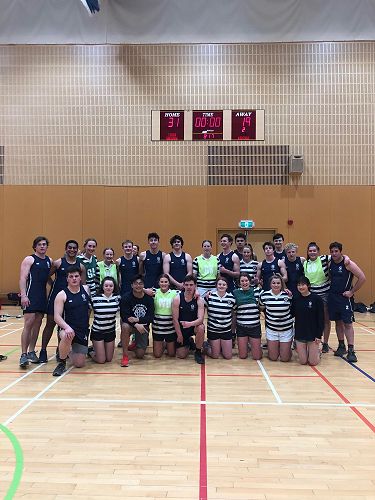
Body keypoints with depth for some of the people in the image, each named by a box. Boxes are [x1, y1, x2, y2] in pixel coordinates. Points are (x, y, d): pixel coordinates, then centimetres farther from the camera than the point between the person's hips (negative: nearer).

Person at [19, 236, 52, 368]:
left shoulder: (49, 261, 14)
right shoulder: (29, 259, -3)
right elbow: (23, 278, -10)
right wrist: (23, 295, -20)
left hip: (43, 297, 6)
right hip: (30, 297, -6)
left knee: (37, 325, 9)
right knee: (28, 324, -10)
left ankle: (31, 352, 18)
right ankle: (23, 355, -6)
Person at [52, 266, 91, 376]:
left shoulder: (86, 289, 2)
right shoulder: (62, 295, -8)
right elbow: (57, 317, -14)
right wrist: (66, 327, -31)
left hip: (83, 331, 3)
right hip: (68, 329, -3)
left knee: (79, 364, 2)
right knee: (67, 336, -41)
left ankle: (70, 351, 37)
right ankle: (62, 363, -14)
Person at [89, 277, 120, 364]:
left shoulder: (117, 298, -5)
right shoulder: (95, 299, -13)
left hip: (111, 331, 3)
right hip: (97, 331, -3)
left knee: (109, 359, 11)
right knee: (101, 360, 0)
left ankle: (96, 348, 40)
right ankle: (90, 351, 30)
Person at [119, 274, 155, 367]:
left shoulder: (149, 299, -9)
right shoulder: (126, 298, -14)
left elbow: (150, 317, -12)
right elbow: (124, 316, -21)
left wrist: (137, 319, -27)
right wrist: (136, 325, -36)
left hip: (143, 326, 1)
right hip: (131, 324, -1)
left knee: (140, 355, -3)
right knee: (125, 326, -38)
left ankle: (136, 343, 34)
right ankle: (125, 355, -21)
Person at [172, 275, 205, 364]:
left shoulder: (199, 300, -14)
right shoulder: (177, 299, -15)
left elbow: (200, 319, -23)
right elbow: (175, 319, -12)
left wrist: (190, 324, -42)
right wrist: (179, 335, -11)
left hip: (194, 326, 0)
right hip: (181, 328, 0)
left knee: (201, 328, -35)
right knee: (181, 355, -4)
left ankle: (198, 352, -10)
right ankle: (188, 342, 33)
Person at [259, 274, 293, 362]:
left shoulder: (288, 295, -9)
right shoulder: (264, 295, -7)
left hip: (286, 330, -1)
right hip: (271, 329, 1)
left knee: (285, 358, 5)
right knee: (273, 358, 7)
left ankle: (287, 347, 36)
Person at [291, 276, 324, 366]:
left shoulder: (316, 299, -9)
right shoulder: (295, 298, 0)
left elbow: (321, 318, -6)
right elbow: (291, 314, 0)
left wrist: (319, 335, -9)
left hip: (313, 334, -2)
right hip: (299, 334, 2)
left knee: (313, 362, 2)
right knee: (303, 361, 4)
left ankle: (317, 351, 31)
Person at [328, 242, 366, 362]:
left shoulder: (348, 263, -11)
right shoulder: (330, 263, 5)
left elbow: (362, 278, -14)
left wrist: (352, 292, -12)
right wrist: (332, 289, 6)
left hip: (344, 297, -5)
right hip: (332, 296, 6)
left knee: (347, 323, -4)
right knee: (338, 322, 13)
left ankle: (351, 350, 0)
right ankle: (341, 346, 24)